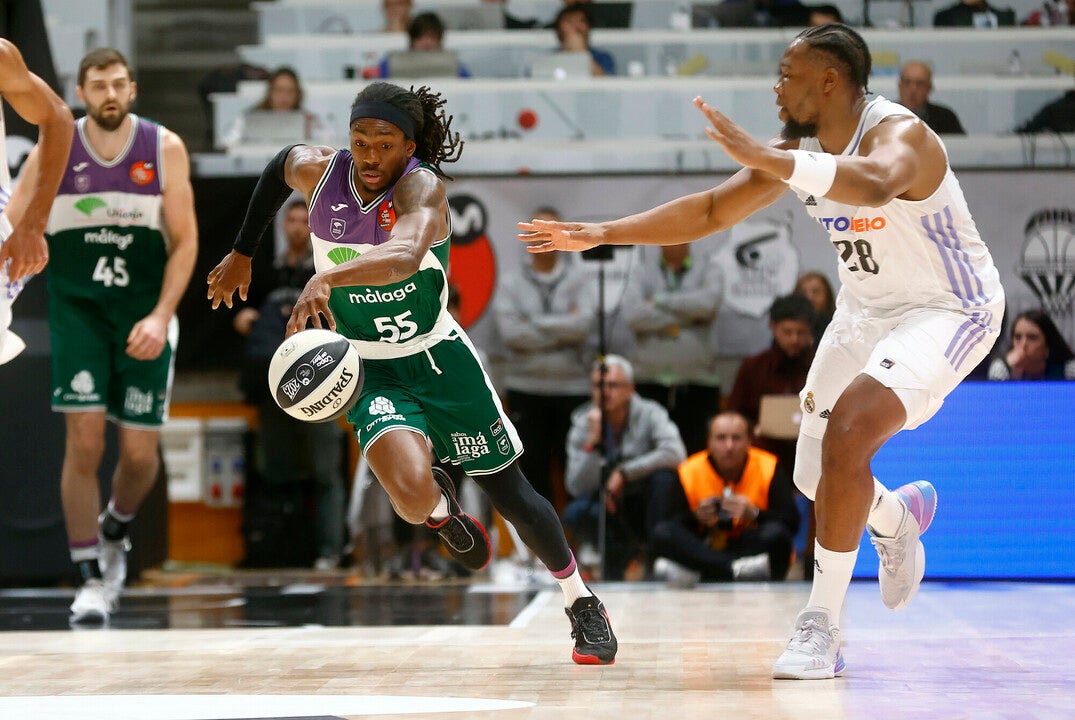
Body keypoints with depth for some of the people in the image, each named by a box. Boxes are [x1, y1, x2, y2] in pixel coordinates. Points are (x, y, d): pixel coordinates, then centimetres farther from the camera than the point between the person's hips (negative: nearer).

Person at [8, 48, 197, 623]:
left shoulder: (165, 149, -4)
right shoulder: (53, 151, -4)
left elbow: (185, 241, -3)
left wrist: (160, 316, -14)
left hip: (144, 315, 1)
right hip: (77, 309, -1)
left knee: (141, 451, 2)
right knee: (84, 442, -11)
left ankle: (114, 532, 34)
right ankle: (90, 579, -1)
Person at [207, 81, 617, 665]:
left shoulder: (421, 186, -23)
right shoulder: (317, 171, -10)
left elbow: (405, 256, -45)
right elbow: (280, 166, 16)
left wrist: (327, 277, -60)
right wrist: (242, 254, 21)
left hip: (439, 358, -1)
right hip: (371, 372, 1)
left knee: (511, 494, 7)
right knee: (411, 497, -25)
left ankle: (581, 602, 30)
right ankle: (442, 508, 14)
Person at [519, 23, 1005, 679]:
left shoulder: (899, 133, -27)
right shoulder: (798, 150, -3)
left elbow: (875, 185, -52)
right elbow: (710, 211, 4)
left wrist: (765, 160, -61)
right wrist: (602, 234, -2)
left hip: (949, 309, -8)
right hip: (868, 307, 8)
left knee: (846, 432, -28)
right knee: (819, 475, 10)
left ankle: (822, 625, -20)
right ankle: (899, 517, 47)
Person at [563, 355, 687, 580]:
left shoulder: (649, 414, -10)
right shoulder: (582, 424, -6)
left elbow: (675, 453, -30)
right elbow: (578, 489, -16)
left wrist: (624, 473, -28)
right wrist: (592, 442, -28)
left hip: (645, 507, -1)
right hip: (608, 511, 1)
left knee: (664, 475, -32)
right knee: (575, 514, -31)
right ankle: (620, 551, -1)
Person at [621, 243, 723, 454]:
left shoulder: (707, 269, 8)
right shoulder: (644, 269, 10)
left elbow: (709, 301, -13)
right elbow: (632, 313, -6)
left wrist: (659, 301, -6)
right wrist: (687, 316, -6)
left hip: (697, 383, -1)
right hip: (649, 380, 1)